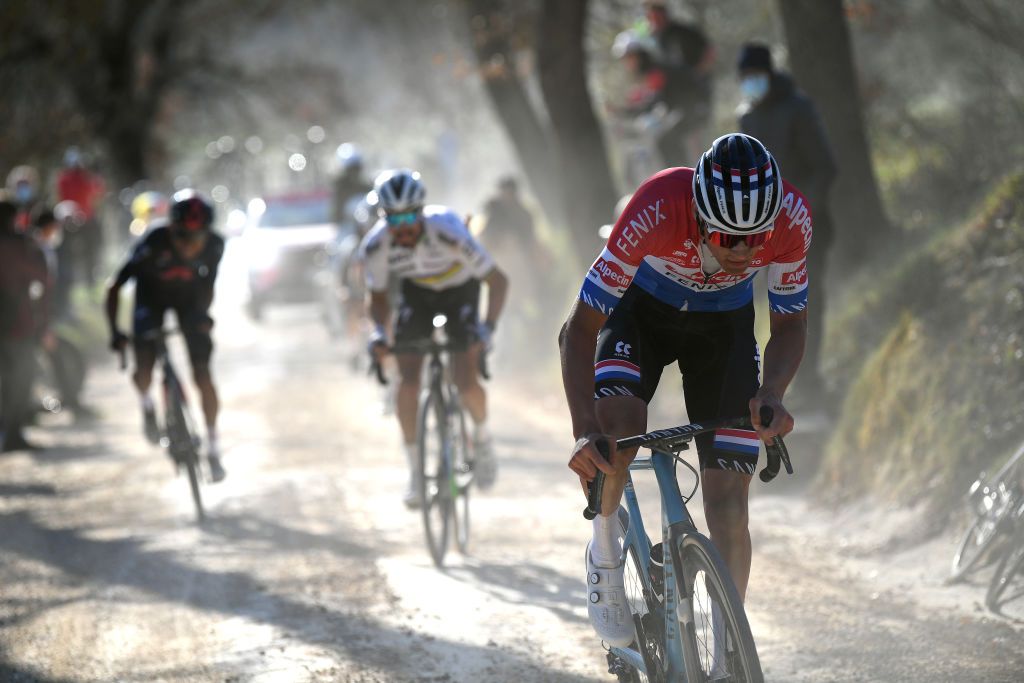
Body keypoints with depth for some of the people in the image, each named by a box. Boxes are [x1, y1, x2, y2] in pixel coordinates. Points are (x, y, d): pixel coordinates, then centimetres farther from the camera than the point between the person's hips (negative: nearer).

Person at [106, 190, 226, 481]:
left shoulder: (214, 245, -27)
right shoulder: (155, 242, -36)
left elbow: (208, 285, -8)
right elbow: (115, 287, -29)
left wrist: (202, 313, -26)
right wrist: (115, 331, -37)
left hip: (189, 297, 1)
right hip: (152, 295, -1)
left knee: (202, 374, -9)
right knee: (143, 371, -17)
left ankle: (213, 449, 3)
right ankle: (147, 405, 20)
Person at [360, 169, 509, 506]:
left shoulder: (448, 233, -38)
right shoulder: (375, 247, -28)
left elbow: (498, 281, -30)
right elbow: (377, 297, -10)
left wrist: (488, 326, -43)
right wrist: (379, 331, -29)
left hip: (460, 290, -2)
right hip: (416, 292, 2)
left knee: (466, 382, -14)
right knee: (407, 378, -13)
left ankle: (481, 436, 19)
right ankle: (415, 472, 0)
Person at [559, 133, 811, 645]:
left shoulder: (791, 218, -32)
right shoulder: (658, 209, -39)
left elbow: (789, 323, -16)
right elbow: (581, 327, -33)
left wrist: (772, 393, -36)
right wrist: (585, 431, -46)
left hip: (723, 324, 2)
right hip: (643, 309, -2)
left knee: (728, 502, -8)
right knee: (617, 426, -31)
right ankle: (605, 551, -3)